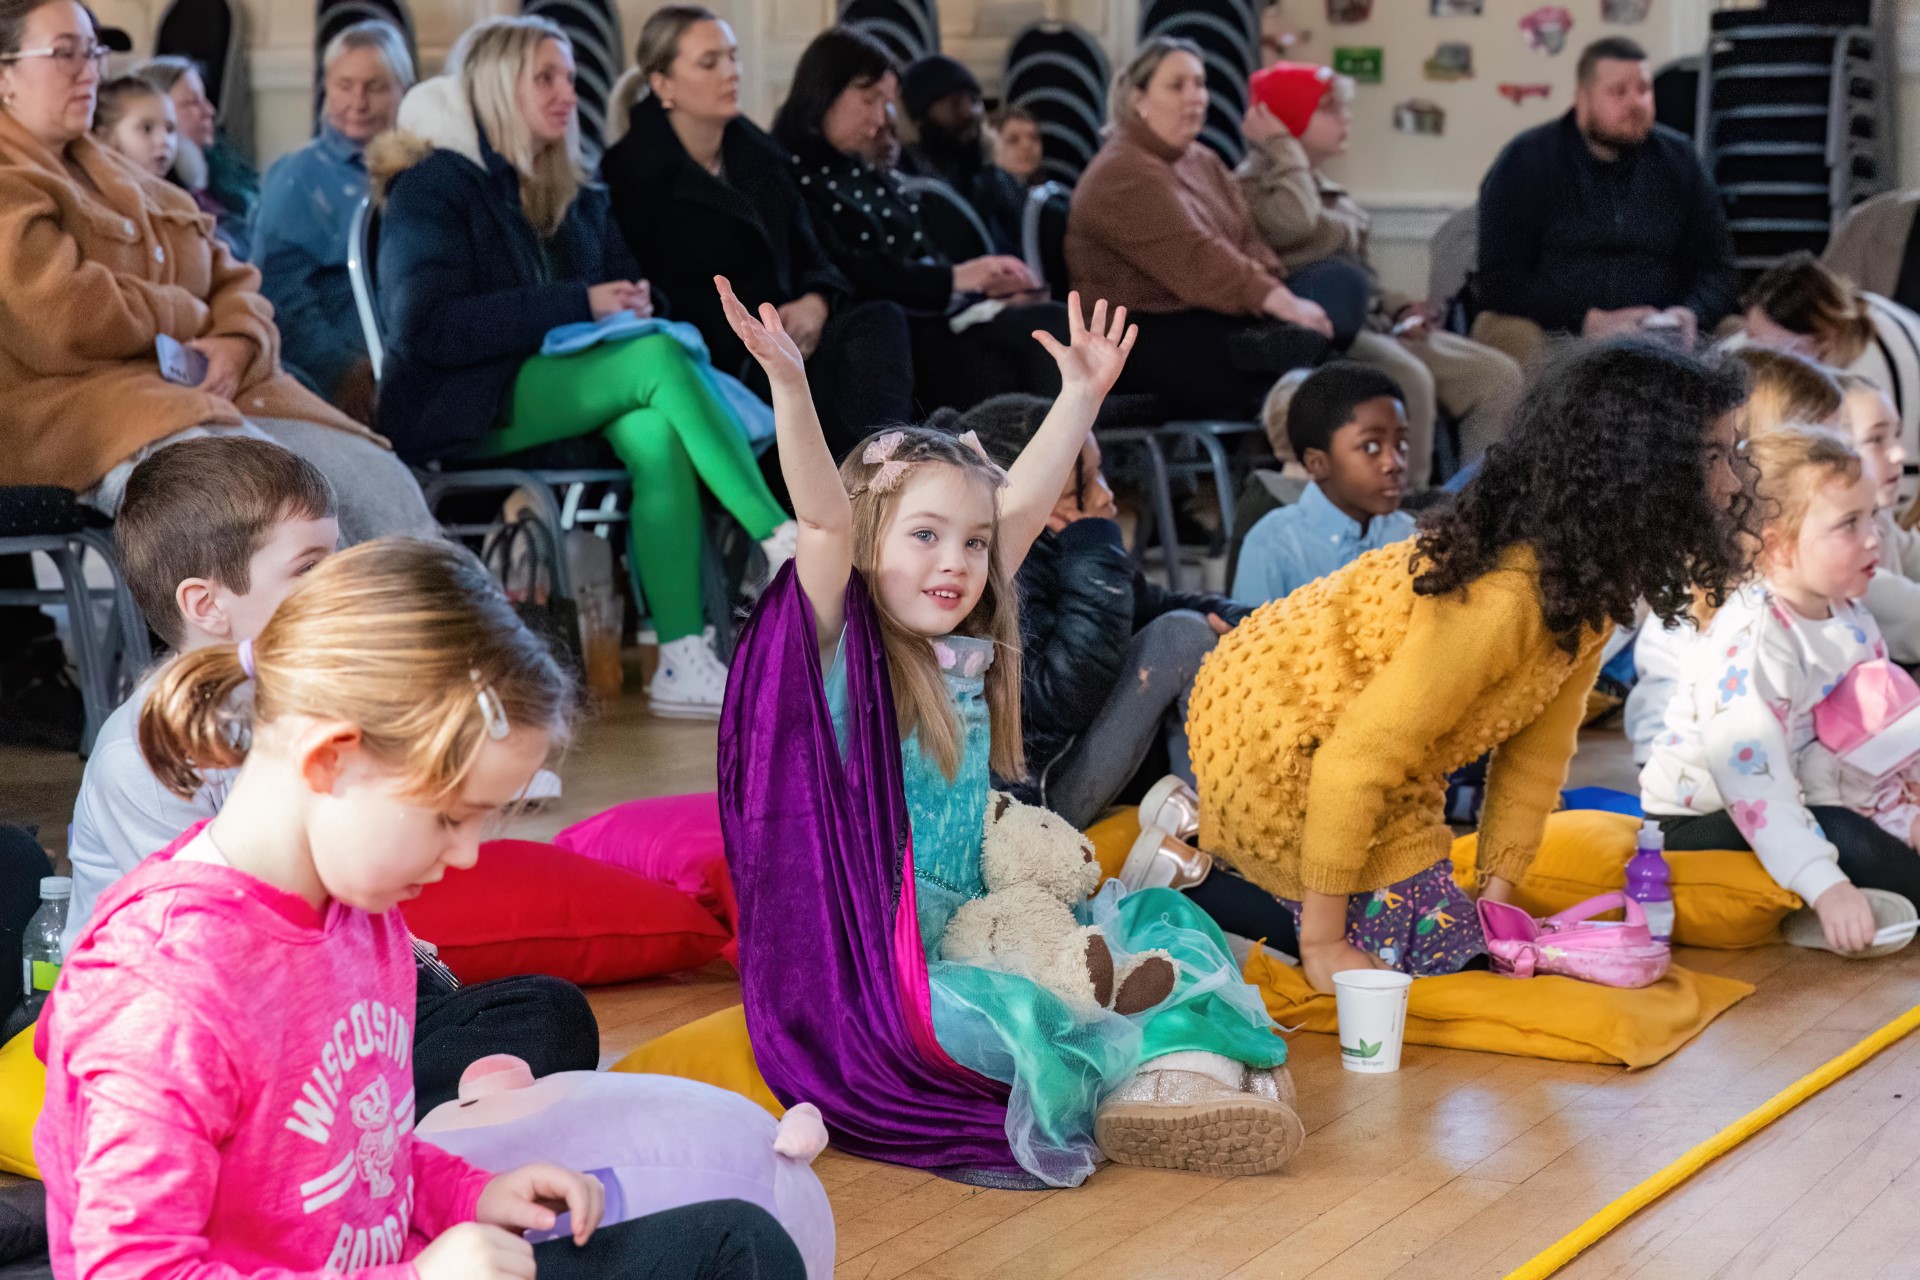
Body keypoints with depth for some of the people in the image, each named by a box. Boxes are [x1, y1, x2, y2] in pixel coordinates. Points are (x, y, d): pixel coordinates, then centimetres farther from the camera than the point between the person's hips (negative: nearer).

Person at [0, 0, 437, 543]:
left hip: (211, 390, 9)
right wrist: (196, 319, -1)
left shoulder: (122, 180, 26)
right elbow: (68, 320, -17)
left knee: (383, 483, -15)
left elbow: (232, 279, 22)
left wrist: (239, 341, -3)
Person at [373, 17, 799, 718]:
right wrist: (580, 304, -17)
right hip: (465, 410, -6)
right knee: (658, 361, -29)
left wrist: (635, 306, 0)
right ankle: (787, 544, -34)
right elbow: (427, 327, -14)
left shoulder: (576, 200, 21)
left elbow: (625, 285, 28)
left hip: (560, 392, 6)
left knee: (657, 434, -30)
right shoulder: (433, 187, -1)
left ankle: (683, 661, -36)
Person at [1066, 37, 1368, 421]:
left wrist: (1275, 292, -13)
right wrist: (1282, 303, -30)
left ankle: (1273, 344, -24)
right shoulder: (1123, 174, -12)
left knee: (1344, 283, -5)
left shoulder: (1202, 160, 18)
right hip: (1150, 337, -9)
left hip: (1208, 314, 9)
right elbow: (1195, 259, -24)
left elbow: (1247, 239, 8)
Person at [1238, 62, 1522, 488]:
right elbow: (1294, 222, -28)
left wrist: (1400, 308, 10)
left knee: (1499, 375, -3)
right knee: (1410, 381, -36)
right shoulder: (1253, 185, -4)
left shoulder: (1325, 188, 25)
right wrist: (1282, 148, -12)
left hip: (1369, 324, 9)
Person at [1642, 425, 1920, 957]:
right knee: (1846, 839, -29)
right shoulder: (1749, 640, -27)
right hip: (1699, 821, -10)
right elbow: (1755, 783, -35)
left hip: (1801, 800, 10)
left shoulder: (1852, 621, 2)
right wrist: (1826, 887, -40)